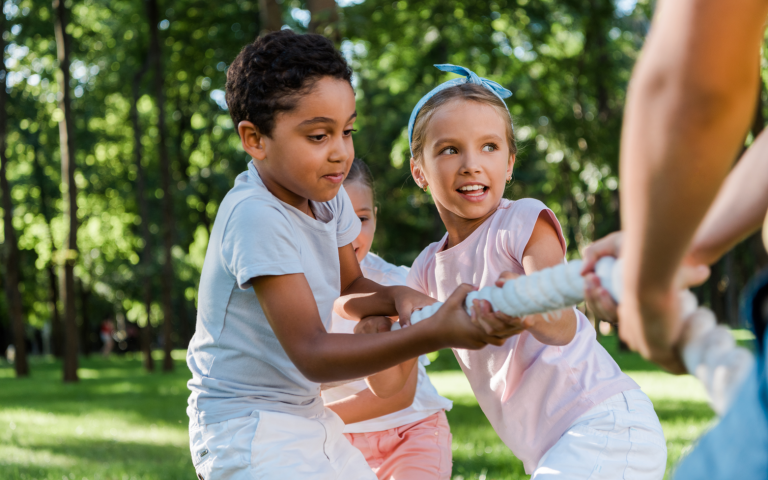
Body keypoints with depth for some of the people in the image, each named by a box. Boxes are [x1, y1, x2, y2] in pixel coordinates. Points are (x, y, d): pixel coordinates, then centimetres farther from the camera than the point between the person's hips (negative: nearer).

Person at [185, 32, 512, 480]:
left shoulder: (327, 194, 1)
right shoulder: (255, 216, -25)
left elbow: (349, 290, 16)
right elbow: (312, 354, -29)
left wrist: (398, 297, -7)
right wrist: (434, 334, -38)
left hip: (309, 421, 9)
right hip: (249, 430, -9)